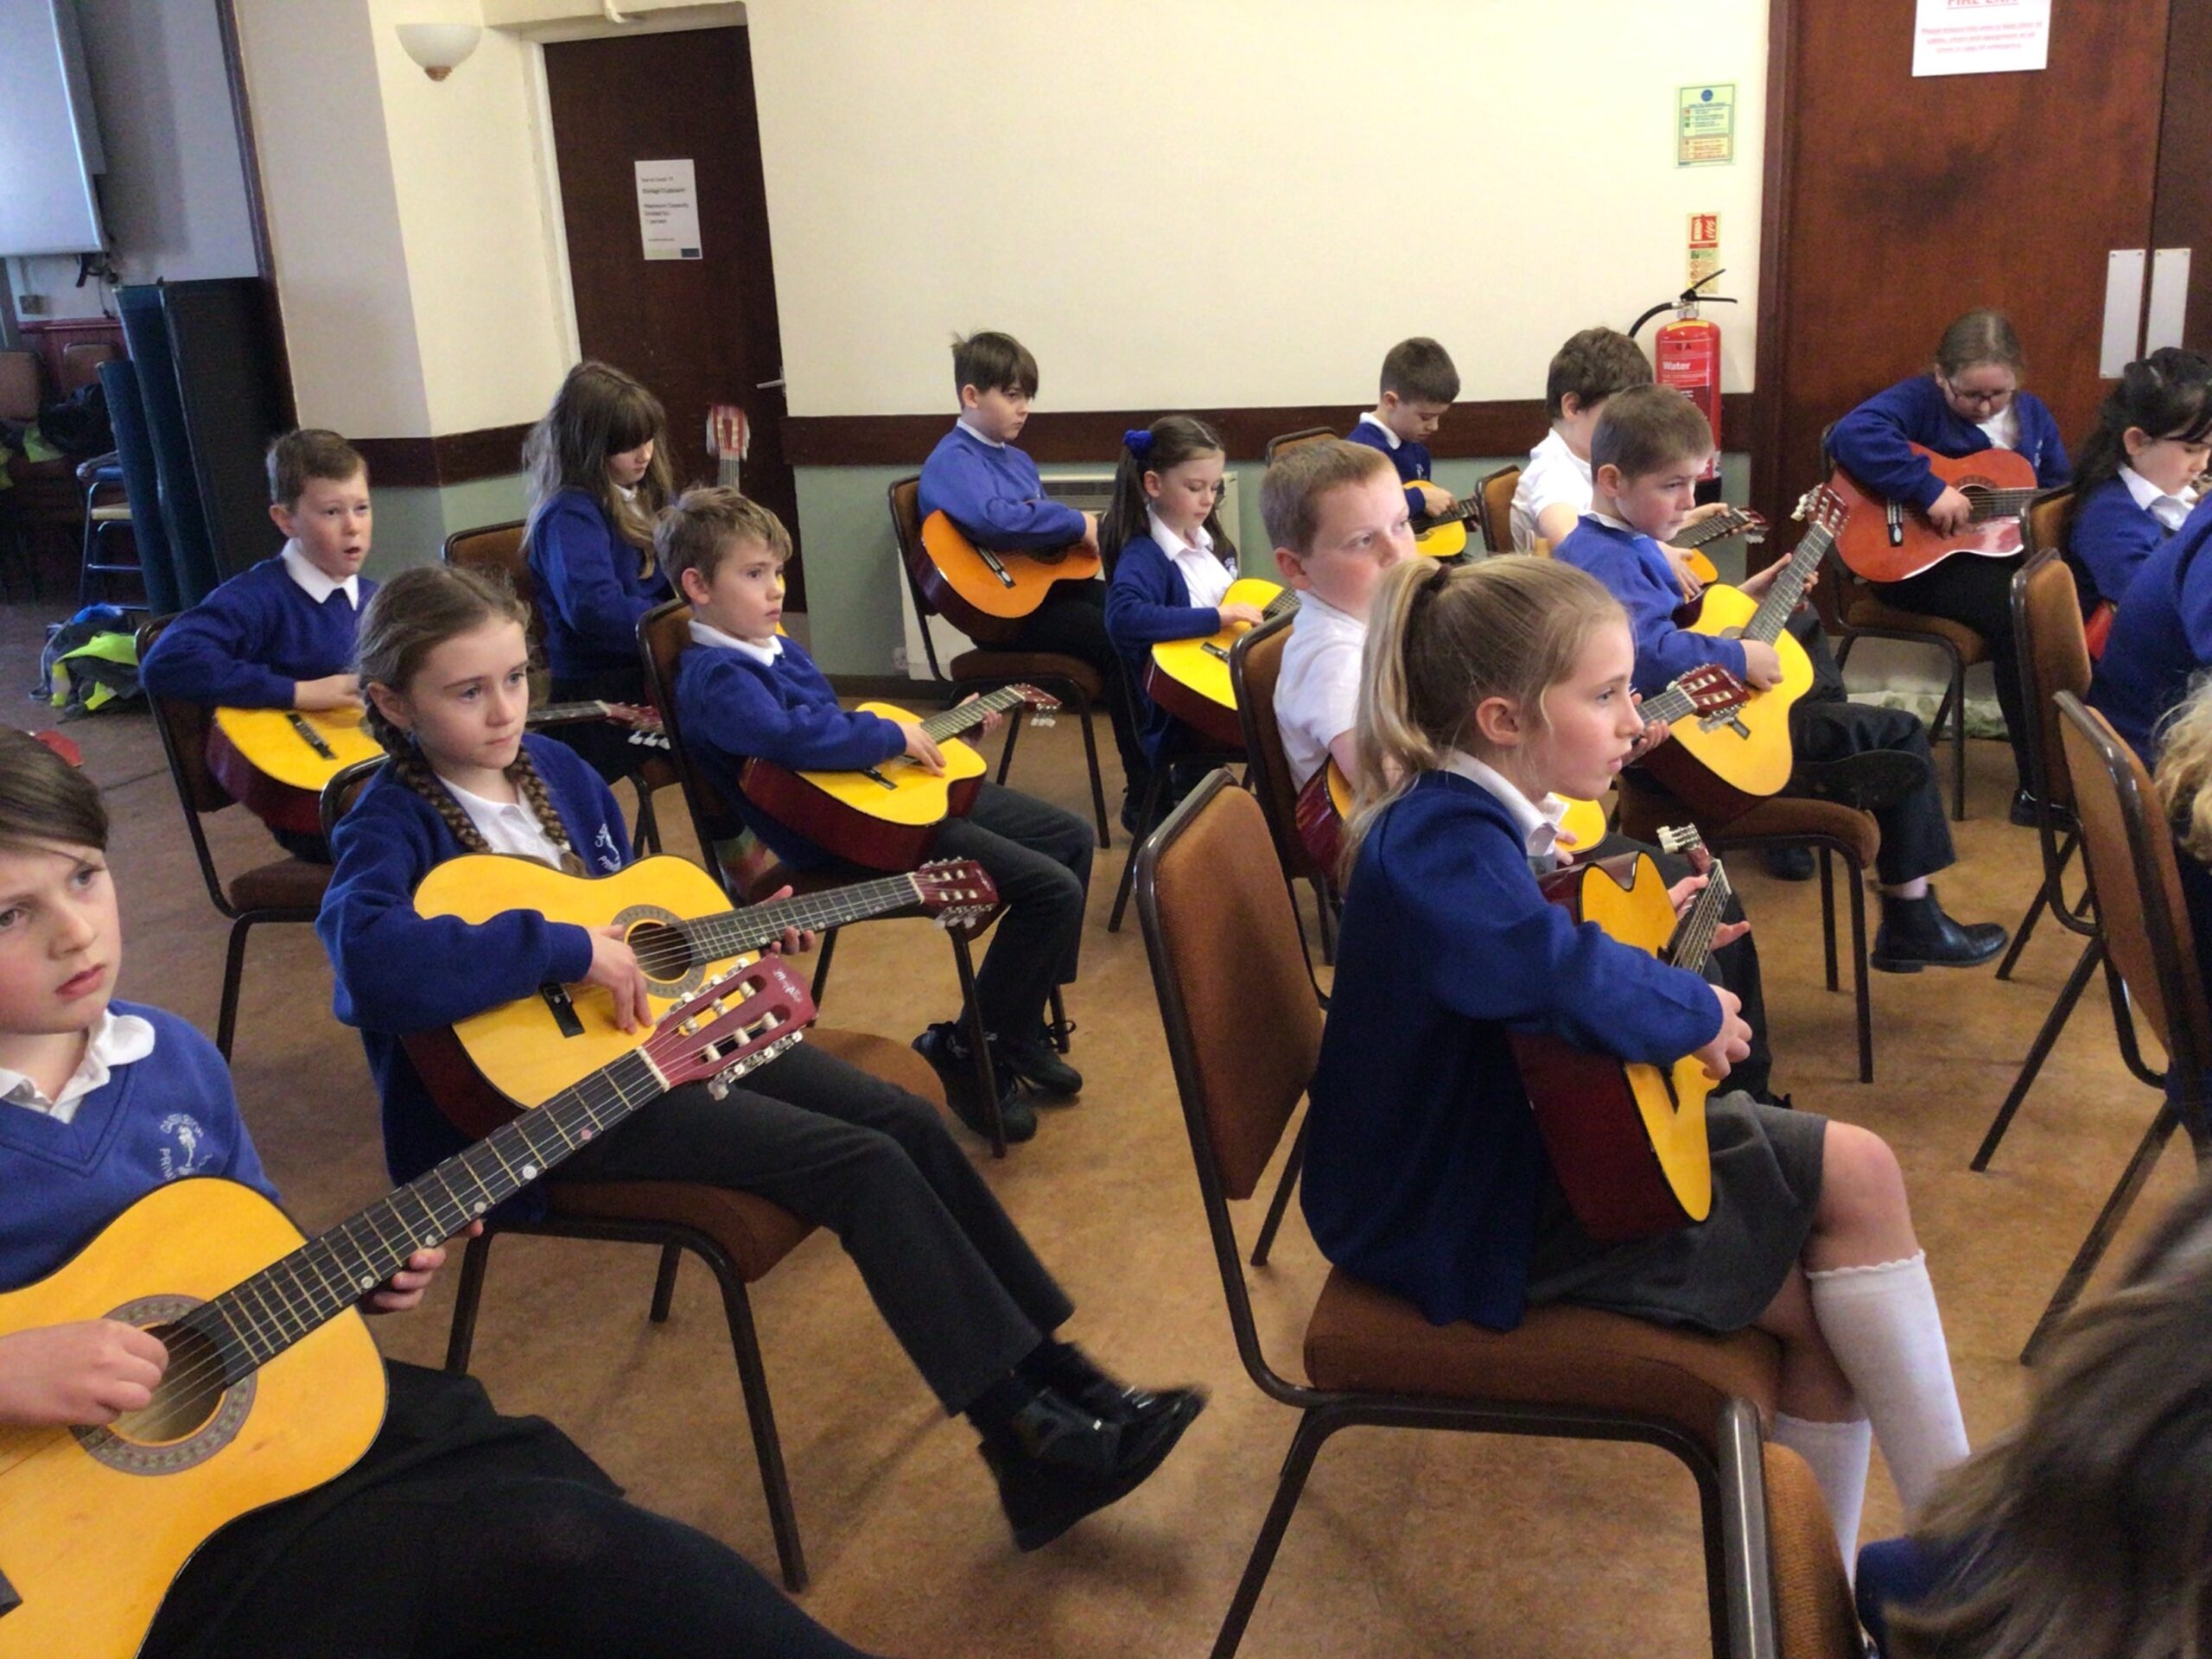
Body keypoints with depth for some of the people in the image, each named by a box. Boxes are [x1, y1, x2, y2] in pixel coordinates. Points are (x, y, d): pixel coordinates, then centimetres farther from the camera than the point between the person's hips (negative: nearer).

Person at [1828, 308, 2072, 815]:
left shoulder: (2031, 414, 14)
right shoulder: (1919, 400, -8)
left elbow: (2062, 494, 21)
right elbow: (1853, 435, -29)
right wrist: (1930, 490, -29)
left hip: (2009, 551, 6)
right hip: (1919, 560, -6)